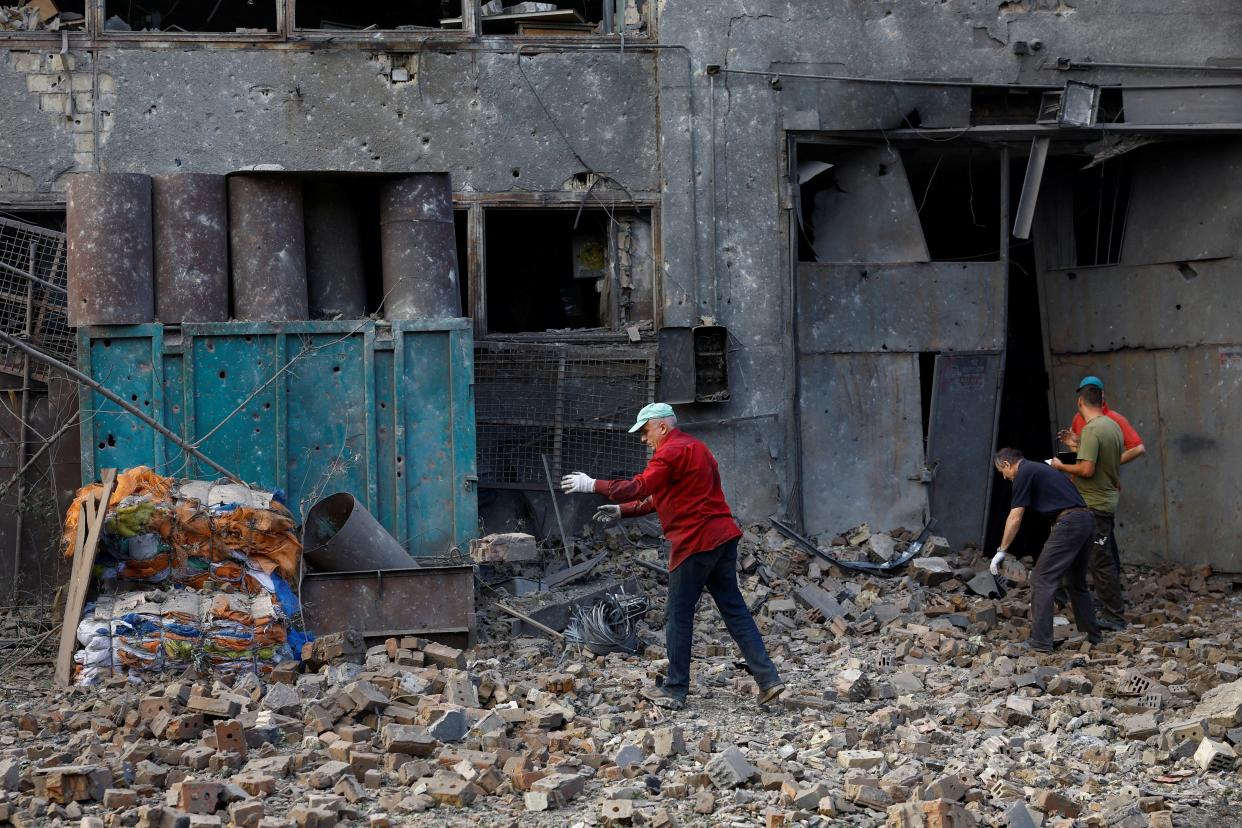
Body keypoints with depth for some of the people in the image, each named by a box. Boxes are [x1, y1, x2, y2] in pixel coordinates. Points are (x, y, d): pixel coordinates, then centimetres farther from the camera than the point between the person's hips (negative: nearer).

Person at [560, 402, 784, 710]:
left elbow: (639, 488, -20)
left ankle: (675, 691, 6)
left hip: (695, 541, -9)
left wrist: (592, 485, -14)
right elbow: (661, 497, 26)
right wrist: (622, 510, 22)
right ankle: (768, 679, 2)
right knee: (734, 609, 9)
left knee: (678, 616, 0)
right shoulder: (694, 448, 22)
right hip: (722, 535, 9)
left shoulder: (671, 453, -10)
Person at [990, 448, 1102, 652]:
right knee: (1077, 583, 23)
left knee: (1042, 581, -5)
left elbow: (1015, 518, -5)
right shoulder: (1041, 468, 26)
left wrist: (1001, 551, -1)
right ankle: (1092, 636, 29)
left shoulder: (1024, 474, -2)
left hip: (1068, 524, -9)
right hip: (1087, 521, 9)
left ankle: (1040, 641, -9)